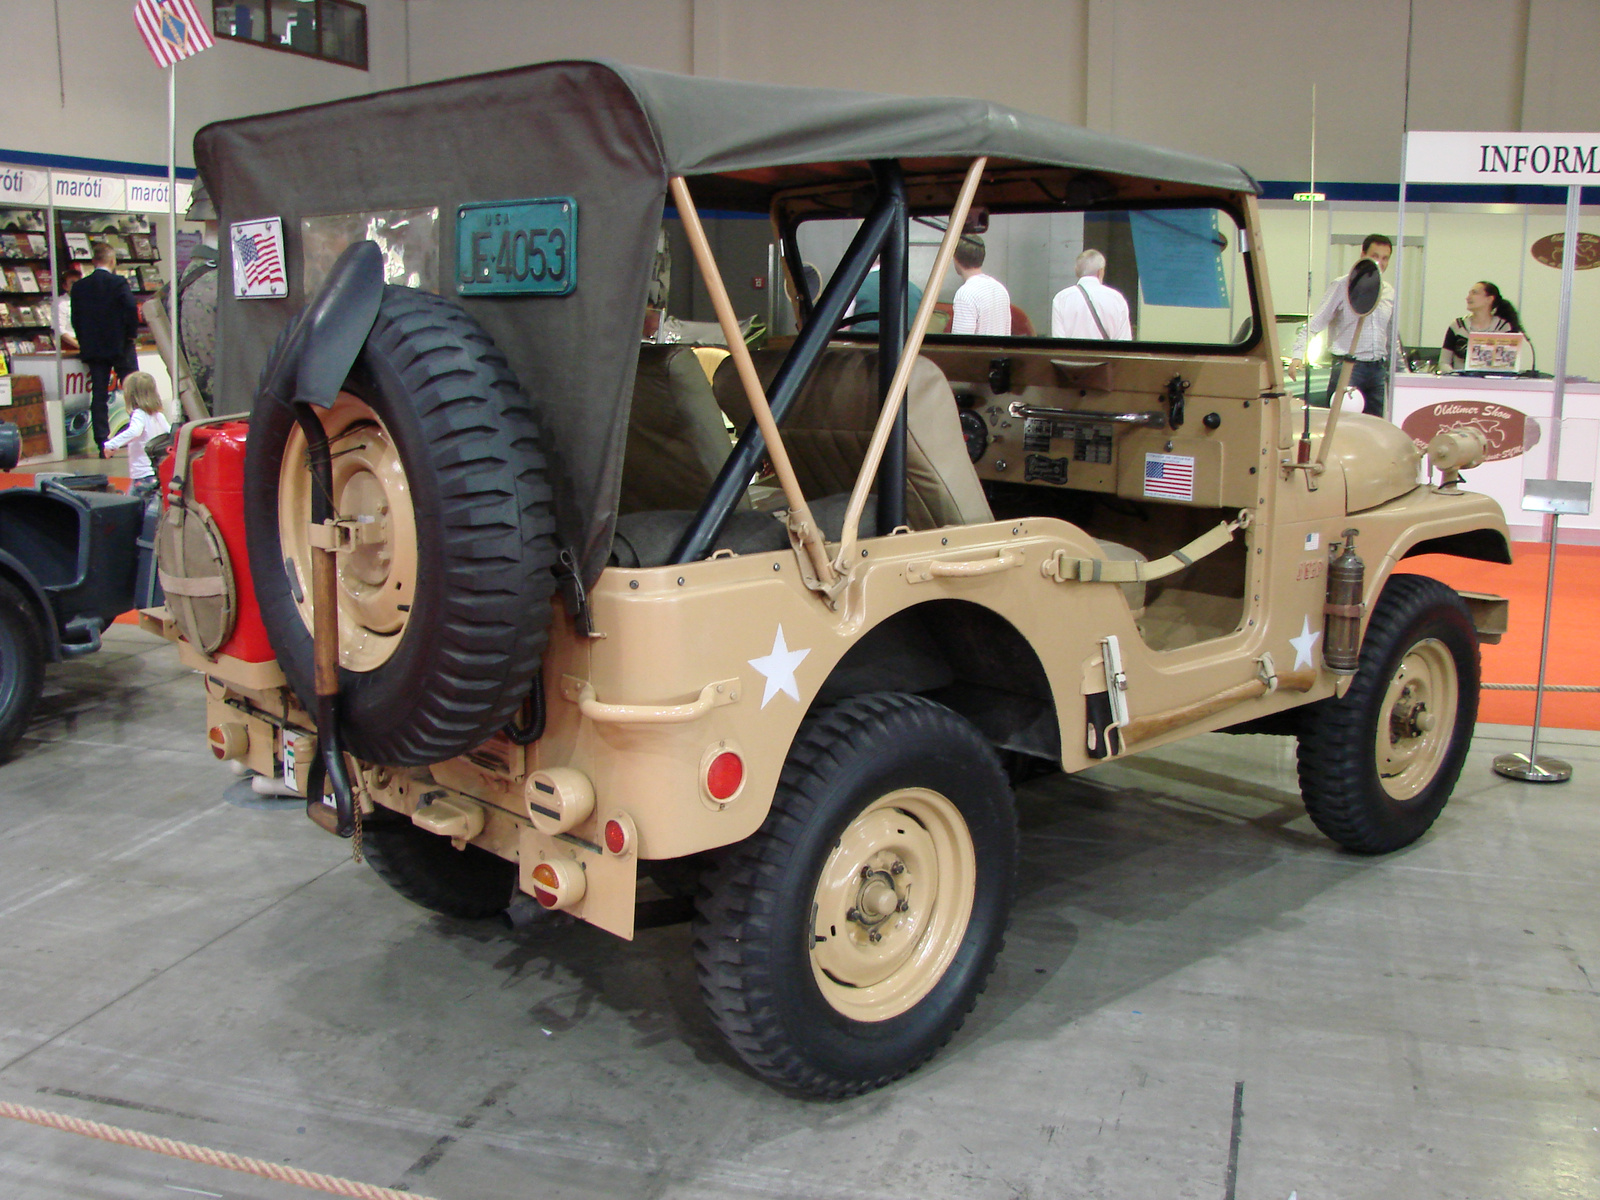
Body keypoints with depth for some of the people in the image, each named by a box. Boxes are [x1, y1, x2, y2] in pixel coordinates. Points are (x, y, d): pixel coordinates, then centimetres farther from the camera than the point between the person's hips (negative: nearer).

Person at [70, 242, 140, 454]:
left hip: (92, 348, 3)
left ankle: (102, 441, 0)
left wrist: (86, 343, 14)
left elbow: (76, 319, 5)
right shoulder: (118, 282, -9)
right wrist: (131, 334, -1)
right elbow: (131, 309, -16)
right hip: (120, 346, -3)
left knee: (98, 395, 4)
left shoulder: (79, 287, 4)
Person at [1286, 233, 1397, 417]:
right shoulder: (1342, 286, -2)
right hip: (1347, 367, -6)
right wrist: (1297, 355, -22)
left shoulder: (1389, 293, 16)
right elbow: (1313, 325, -8)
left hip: (1378, 369, 6)